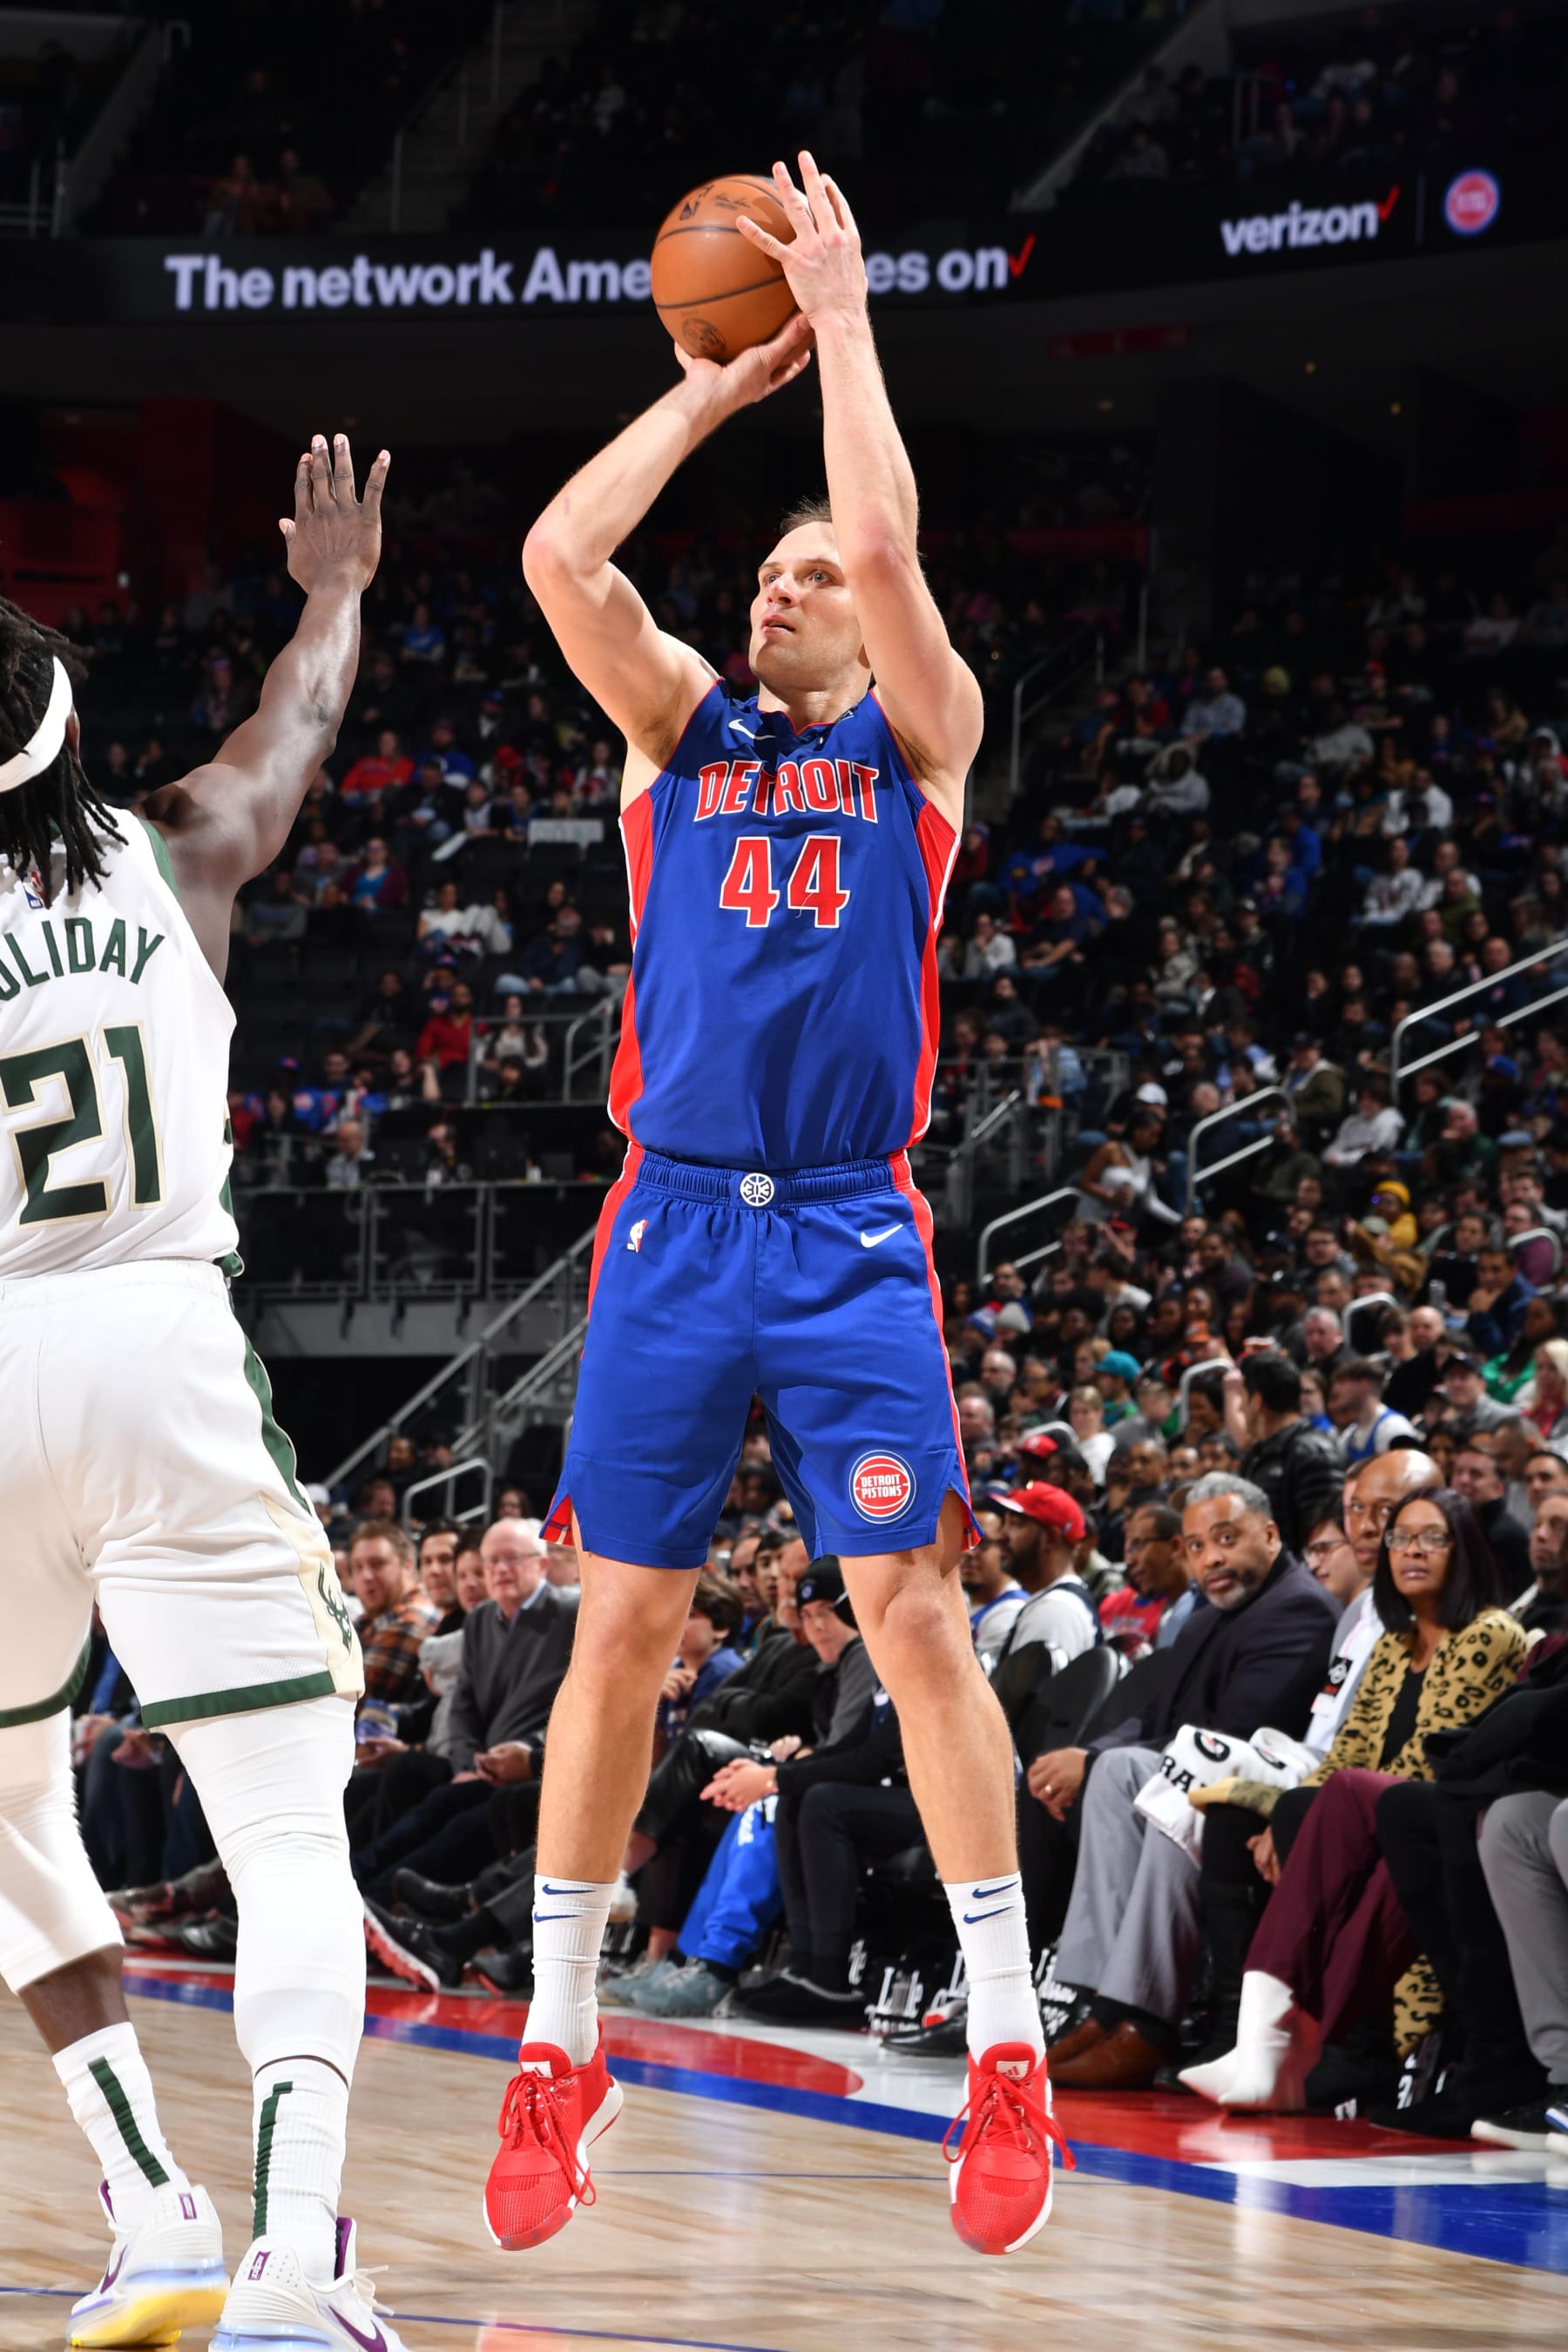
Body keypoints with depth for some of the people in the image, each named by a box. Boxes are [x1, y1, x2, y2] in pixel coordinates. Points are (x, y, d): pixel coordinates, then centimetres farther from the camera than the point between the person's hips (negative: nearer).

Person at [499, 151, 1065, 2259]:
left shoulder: (917, 741, 8)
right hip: (674, 1221, 2)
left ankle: (1008, 2043, -3)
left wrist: (845, 321, -2)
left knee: (914, 1611, -8)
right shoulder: (684, 731, 15)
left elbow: (889, 542, -9)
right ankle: (557, 2045, 8)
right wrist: (717, 385, 5)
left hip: (852, 1238, -2)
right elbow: (558, 557, -1)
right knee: (620, 1626, 1)